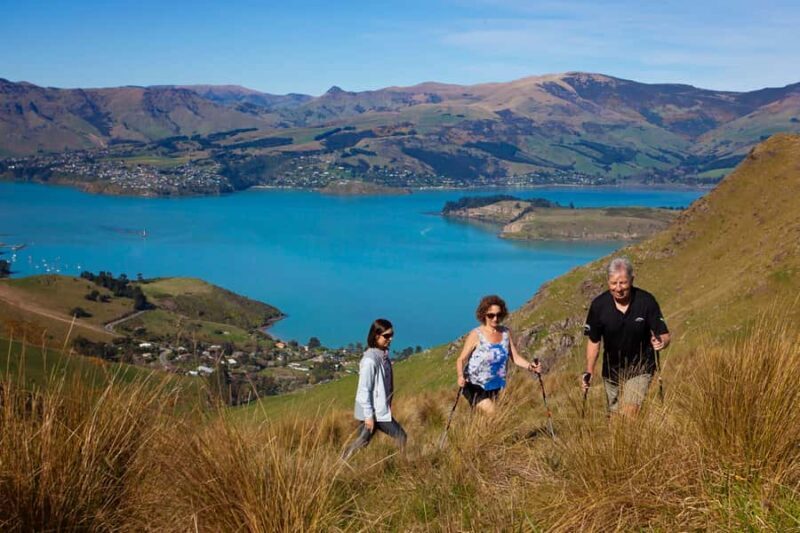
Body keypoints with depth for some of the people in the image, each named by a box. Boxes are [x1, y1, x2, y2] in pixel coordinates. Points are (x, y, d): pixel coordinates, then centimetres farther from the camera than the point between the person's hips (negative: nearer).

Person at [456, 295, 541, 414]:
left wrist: (530, 366, -18)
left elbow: (515, 357, 1)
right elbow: (461, 359, -15)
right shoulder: (476, 335, -16)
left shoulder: (506, 333, -1)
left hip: (496, 387, 6)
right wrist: (460, 376, -34)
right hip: (475, 386, -6)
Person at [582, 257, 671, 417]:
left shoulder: (646, 301, -15)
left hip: (640, 370, -3)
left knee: (628, 416, -18)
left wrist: (661, 342, -34)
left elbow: (664, 335, -10)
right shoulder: (599, 305, -11)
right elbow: (594, 341, 0)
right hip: (611, 372, 3)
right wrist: (589, 371, -6)